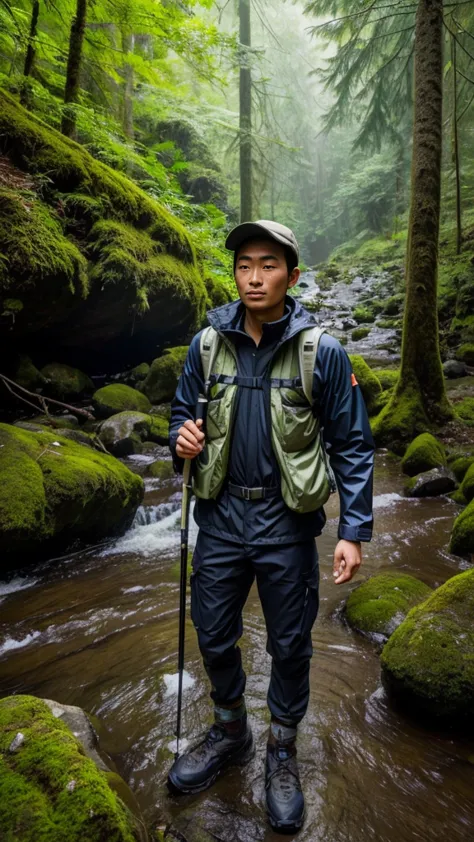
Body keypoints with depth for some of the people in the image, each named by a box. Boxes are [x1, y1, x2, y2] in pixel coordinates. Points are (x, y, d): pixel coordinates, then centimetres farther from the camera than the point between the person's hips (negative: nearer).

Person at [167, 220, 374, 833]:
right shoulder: (207, 344, -1)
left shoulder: (322, 352, -9)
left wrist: (354, 532, -11)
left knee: (289, 645, 13)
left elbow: (353, 447, -6)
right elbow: (182, 411, 11)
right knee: (214, 637, 16)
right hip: (221, 514, 3)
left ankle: (282, 752, 40)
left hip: (287, 521, -2)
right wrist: (182, 437, -13)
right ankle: (229, 733, 45)